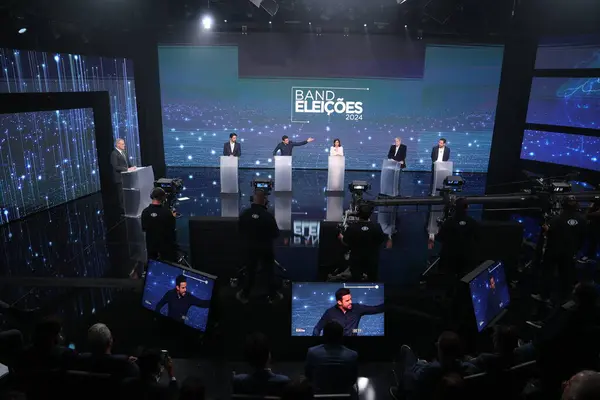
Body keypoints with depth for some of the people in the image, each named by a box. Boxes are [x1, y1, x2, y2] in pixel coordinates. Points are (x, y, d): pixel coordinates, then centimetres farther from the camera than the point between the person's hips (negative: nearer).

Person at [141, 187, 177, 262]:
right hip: (166, 244, -3)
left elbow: (144, 229, -1)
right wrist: (173, 217, 9)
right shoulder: (167, 212, -21)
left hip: (151, 245, 3)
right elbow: (173, 228, -9)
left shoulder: (145, 212, -11)